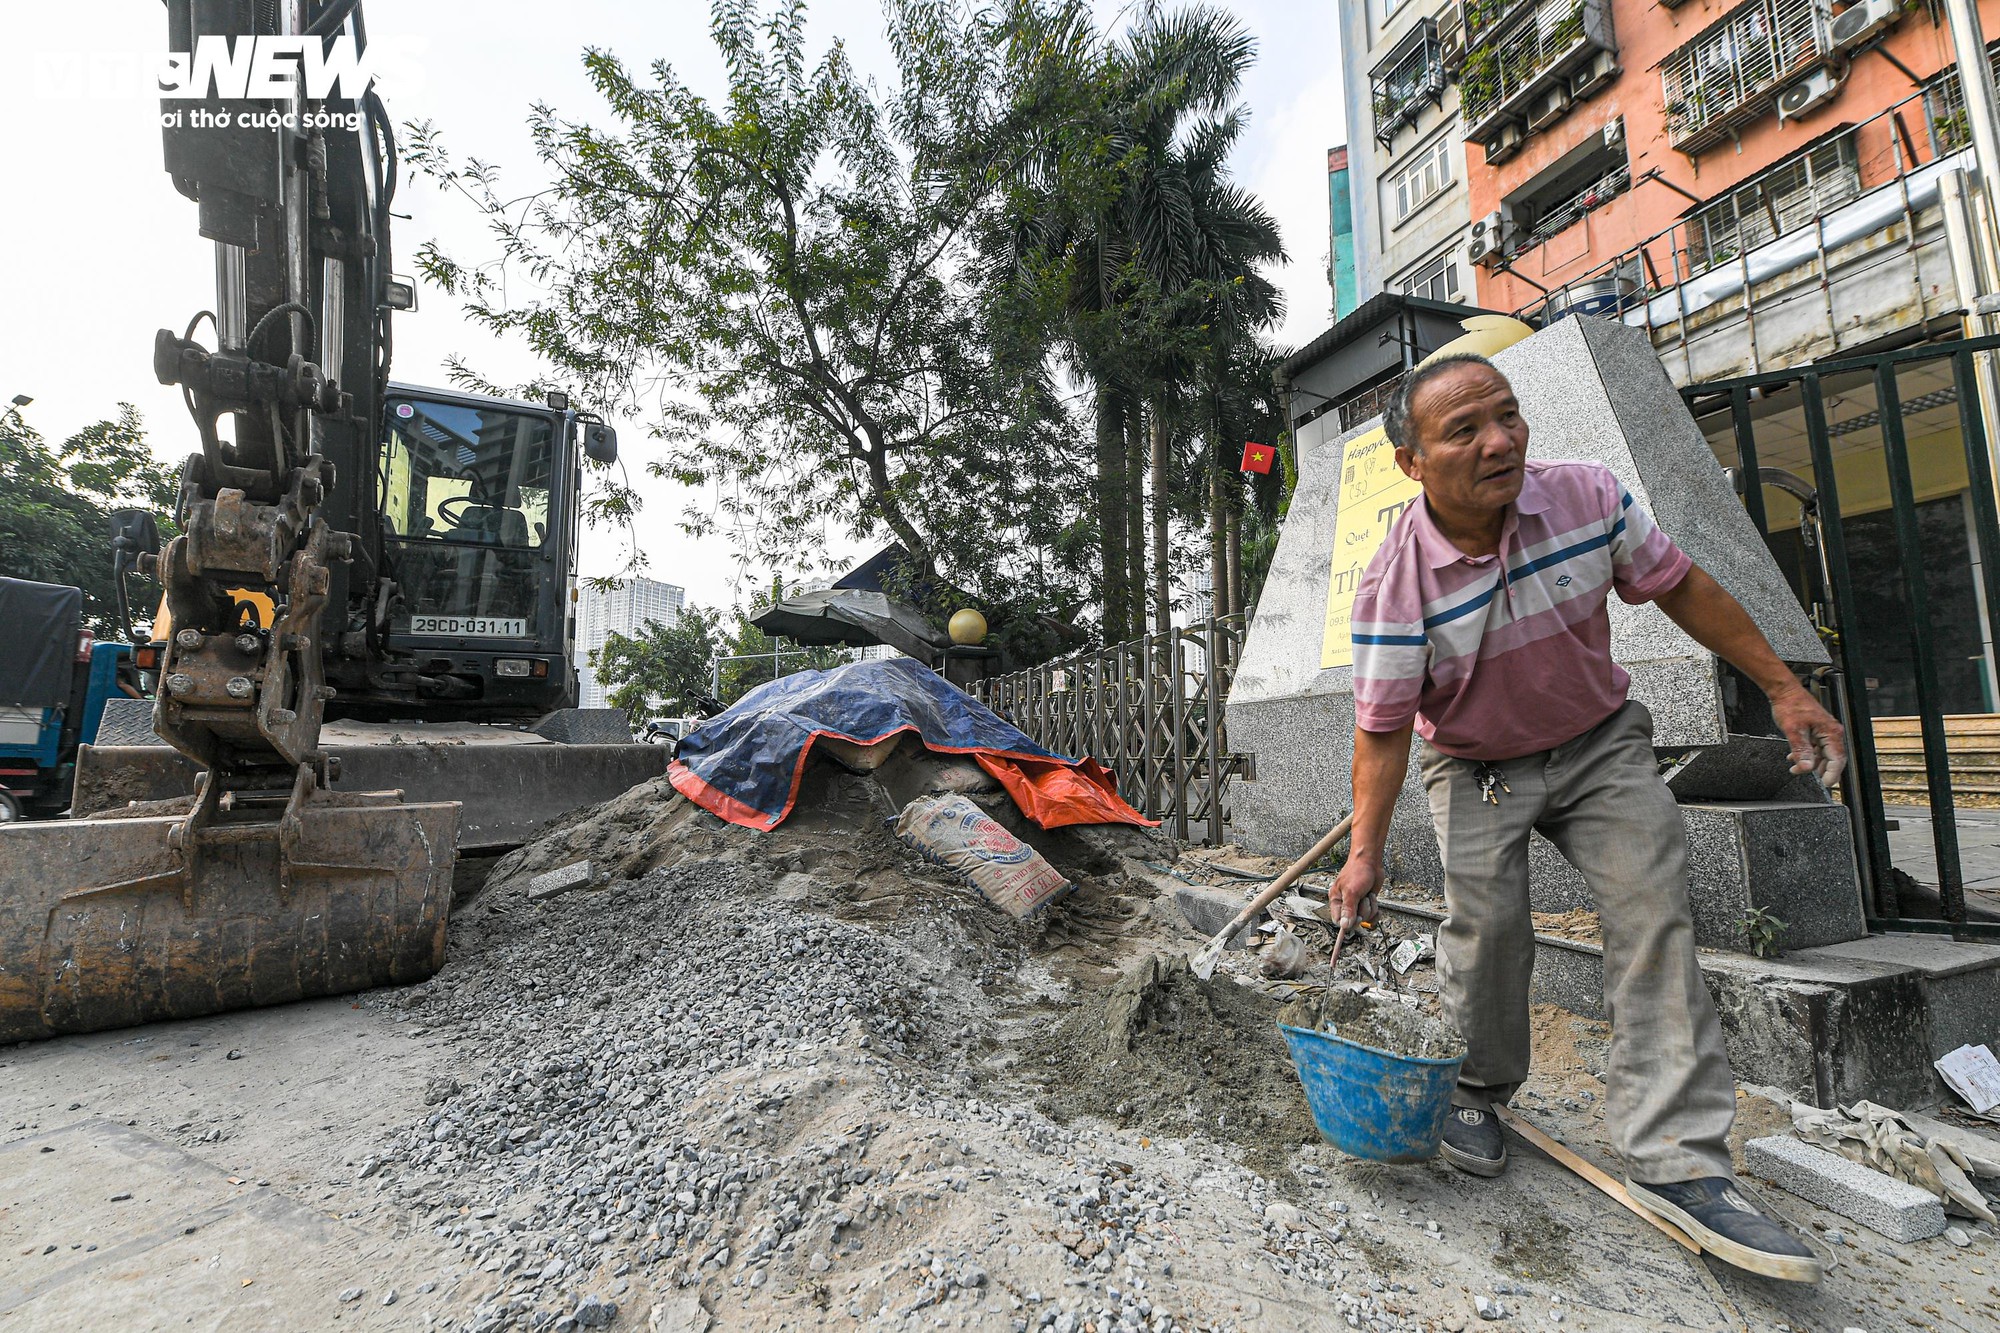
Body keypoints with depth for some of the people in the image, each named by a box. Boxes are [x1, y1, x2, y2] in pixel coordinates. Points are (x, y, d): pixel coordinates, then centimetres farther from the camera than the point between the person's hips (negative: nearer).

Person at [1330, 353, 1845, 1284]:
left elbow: (1678, 587, 0)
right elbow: (1382, 728, -20)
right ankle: (1476, 1094, 16)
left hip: (1600, 744, 3)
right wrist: (1365, 851, -25)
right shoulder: (1395, 586, -26)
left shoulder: (1589, 498, -16)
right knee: (1486, 923, -11)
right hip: (1476, 770, -3)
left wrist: (1785, 690, 1)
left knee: (1653, 914, -7)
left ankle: (1675, 1159, 0)